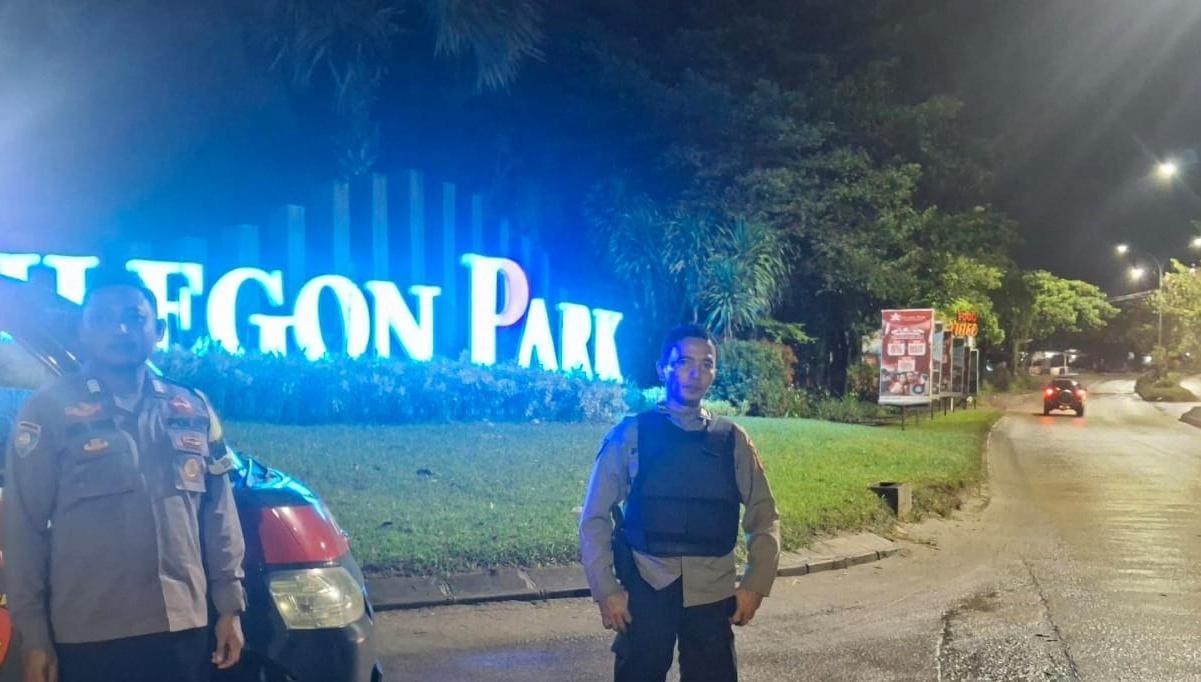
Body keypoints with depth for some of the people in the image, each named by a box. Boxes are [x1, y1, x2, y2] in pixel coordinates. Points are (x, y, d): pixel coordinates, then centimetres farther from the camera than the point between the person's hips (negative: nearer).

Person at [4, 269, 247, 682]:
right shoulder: (49, 411, -1)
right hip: (88, 637, -3)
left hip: (184, 627, 3)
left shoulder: (194, 411, 9)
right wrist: (33, 635, -6)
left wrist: (230, 606, 7)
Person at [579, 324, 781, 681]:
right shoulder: (630, 435, -1)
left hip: (712, 593, 2)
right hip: (646, 590, -2)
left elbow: (764, 517, 8)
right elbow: (595, 517, 1)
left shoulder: (732, 440, 6)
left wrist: (755, 585, -1)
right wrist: (606, 589, -6)